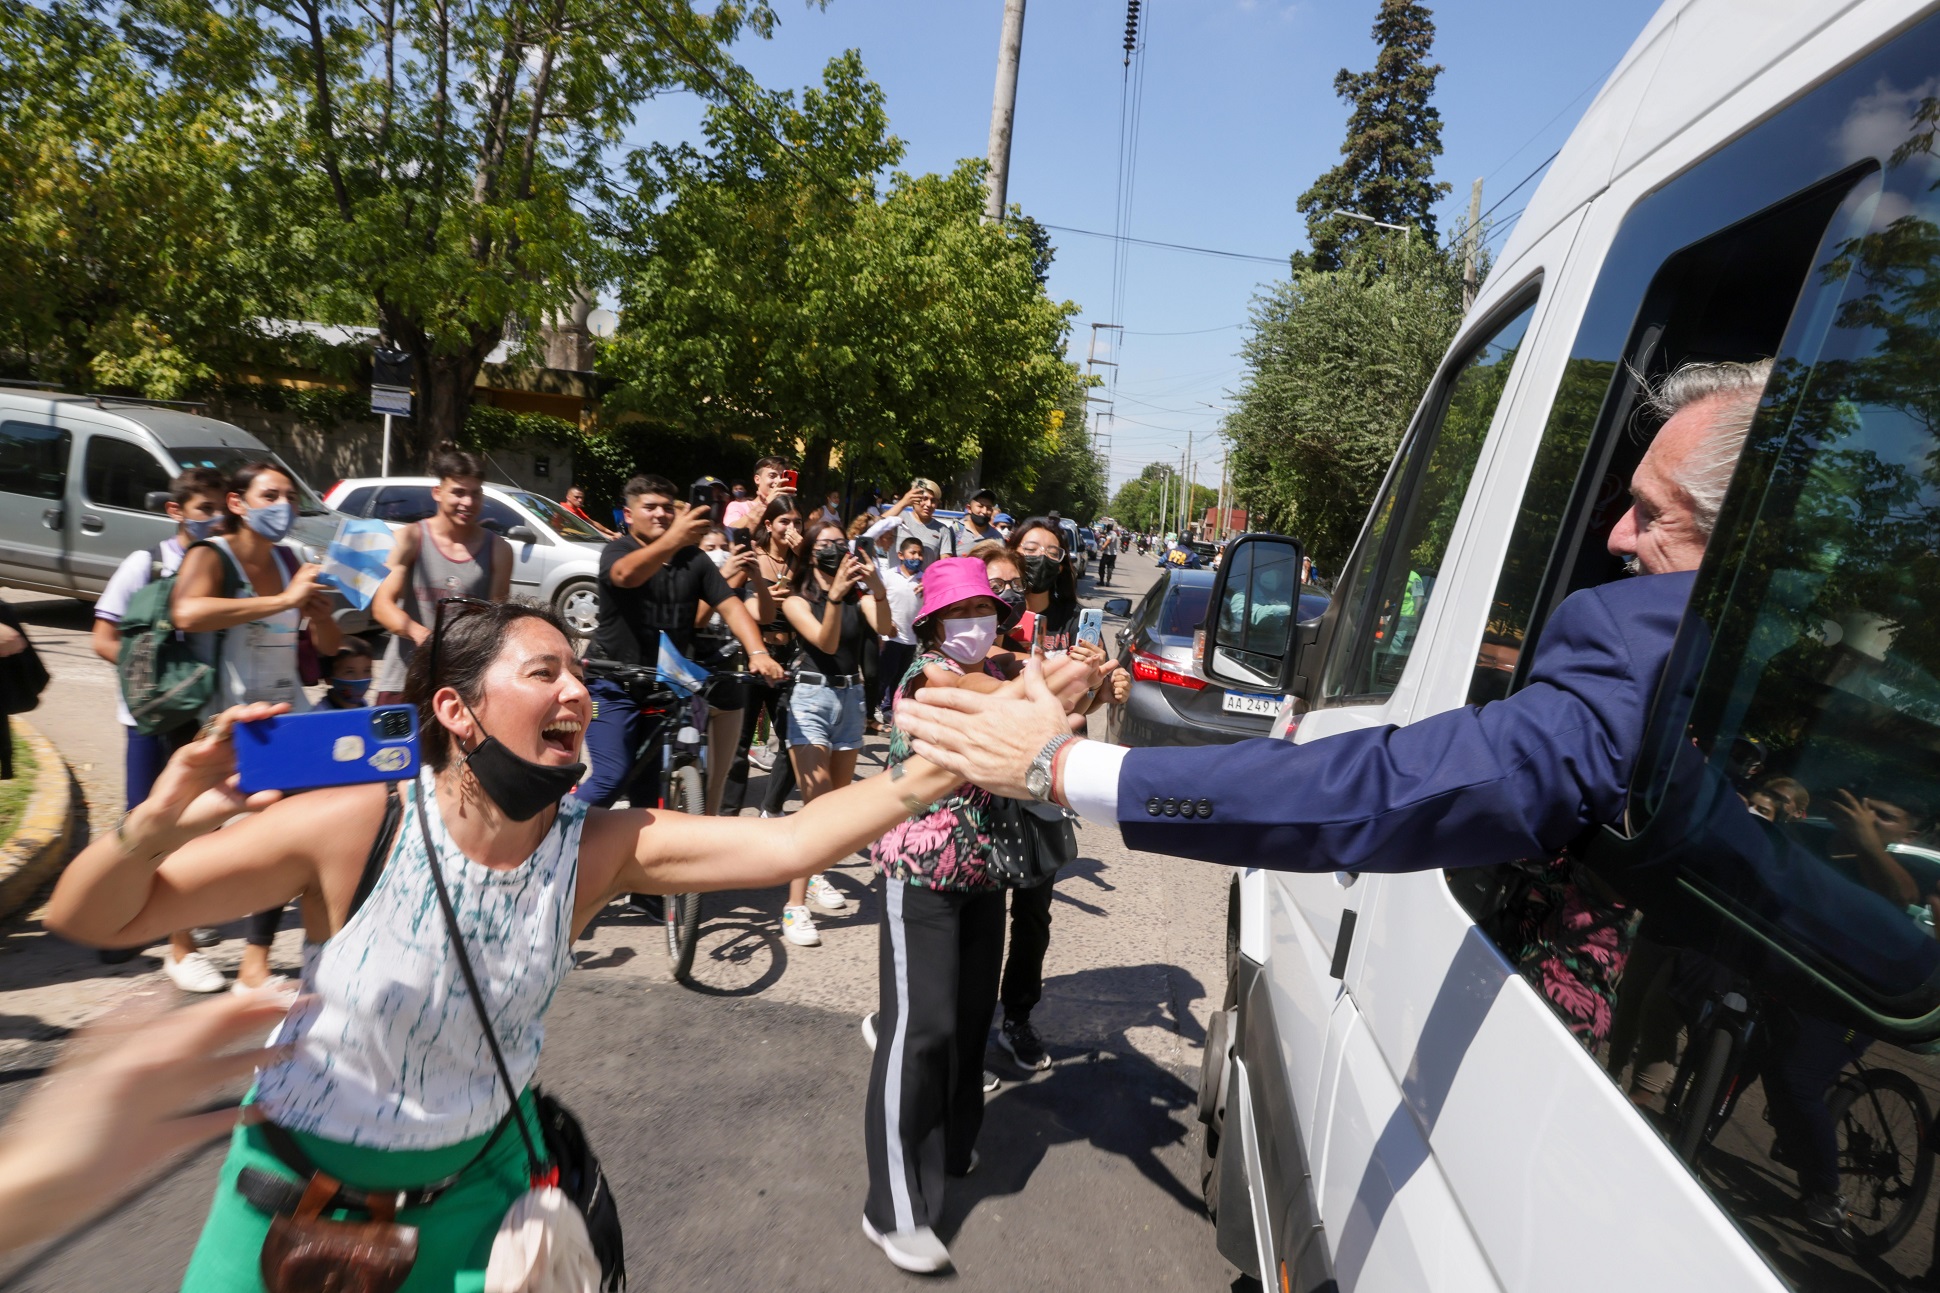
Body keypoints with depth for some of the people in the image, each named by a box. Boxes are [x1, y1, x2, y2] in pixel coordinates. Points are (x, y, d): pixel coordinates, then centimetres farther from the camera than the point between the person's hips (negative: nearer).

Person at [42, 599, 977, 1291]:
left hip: (475, 1171, 2)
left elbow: (792, 841, -32)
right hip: (303, 1170, -1)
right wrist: (156, 825, -38)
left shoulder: (600, 848, -21)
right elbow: (90, 920, -17)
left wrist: (934, 773, -42)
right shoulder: (355, 829, -27)